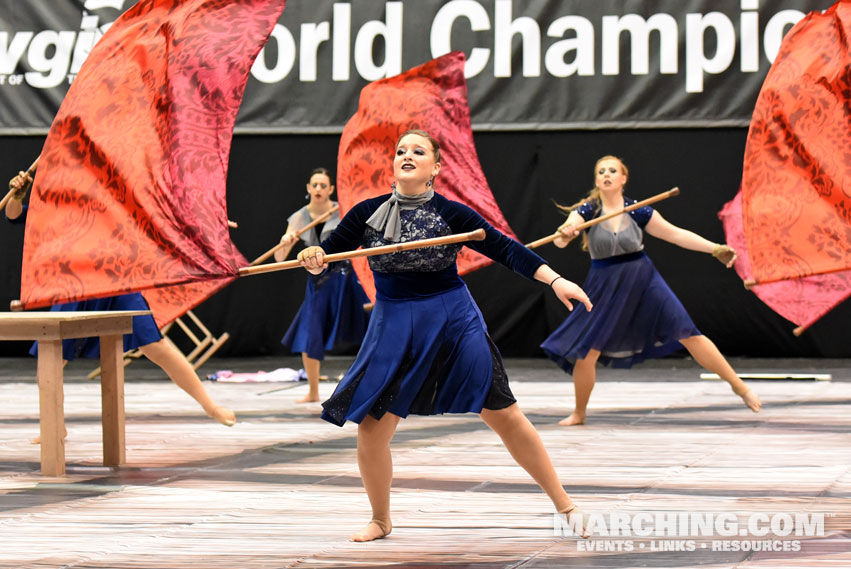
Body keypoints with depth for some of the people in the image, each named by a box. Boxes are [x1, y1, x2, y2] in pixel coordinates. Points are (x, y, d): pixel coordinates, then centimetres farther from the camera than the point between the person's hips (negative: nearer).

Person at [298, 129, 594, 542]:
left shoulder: (450, 213, -5)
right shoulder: (368, 213, 0)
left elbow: (505, 249, -6)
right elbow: (324, 256, 4)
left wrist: (555, 280, -18)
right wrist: (313, 259, -21)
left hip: (454, 321, -1)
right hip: (394, 325, 2)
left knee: (505, 415, -3)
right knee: (372, 427, -5)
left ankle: (564, 505, 8)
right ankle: (380, 520, 19)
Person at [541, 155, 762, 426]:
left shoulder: (637, 211, -3)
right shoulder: (588, 210, -6)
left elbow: (676, 234, 5)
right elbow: (560, 239, -21)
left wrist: (715, 248, 0)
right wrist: (564, 235, -46)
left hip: (643, 281, 0)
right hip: (606, 289, 0)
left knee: (688, 334, -7)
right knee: (586, 353, -5)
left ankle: (739, 386, 3)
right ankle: (579, 414, 18)